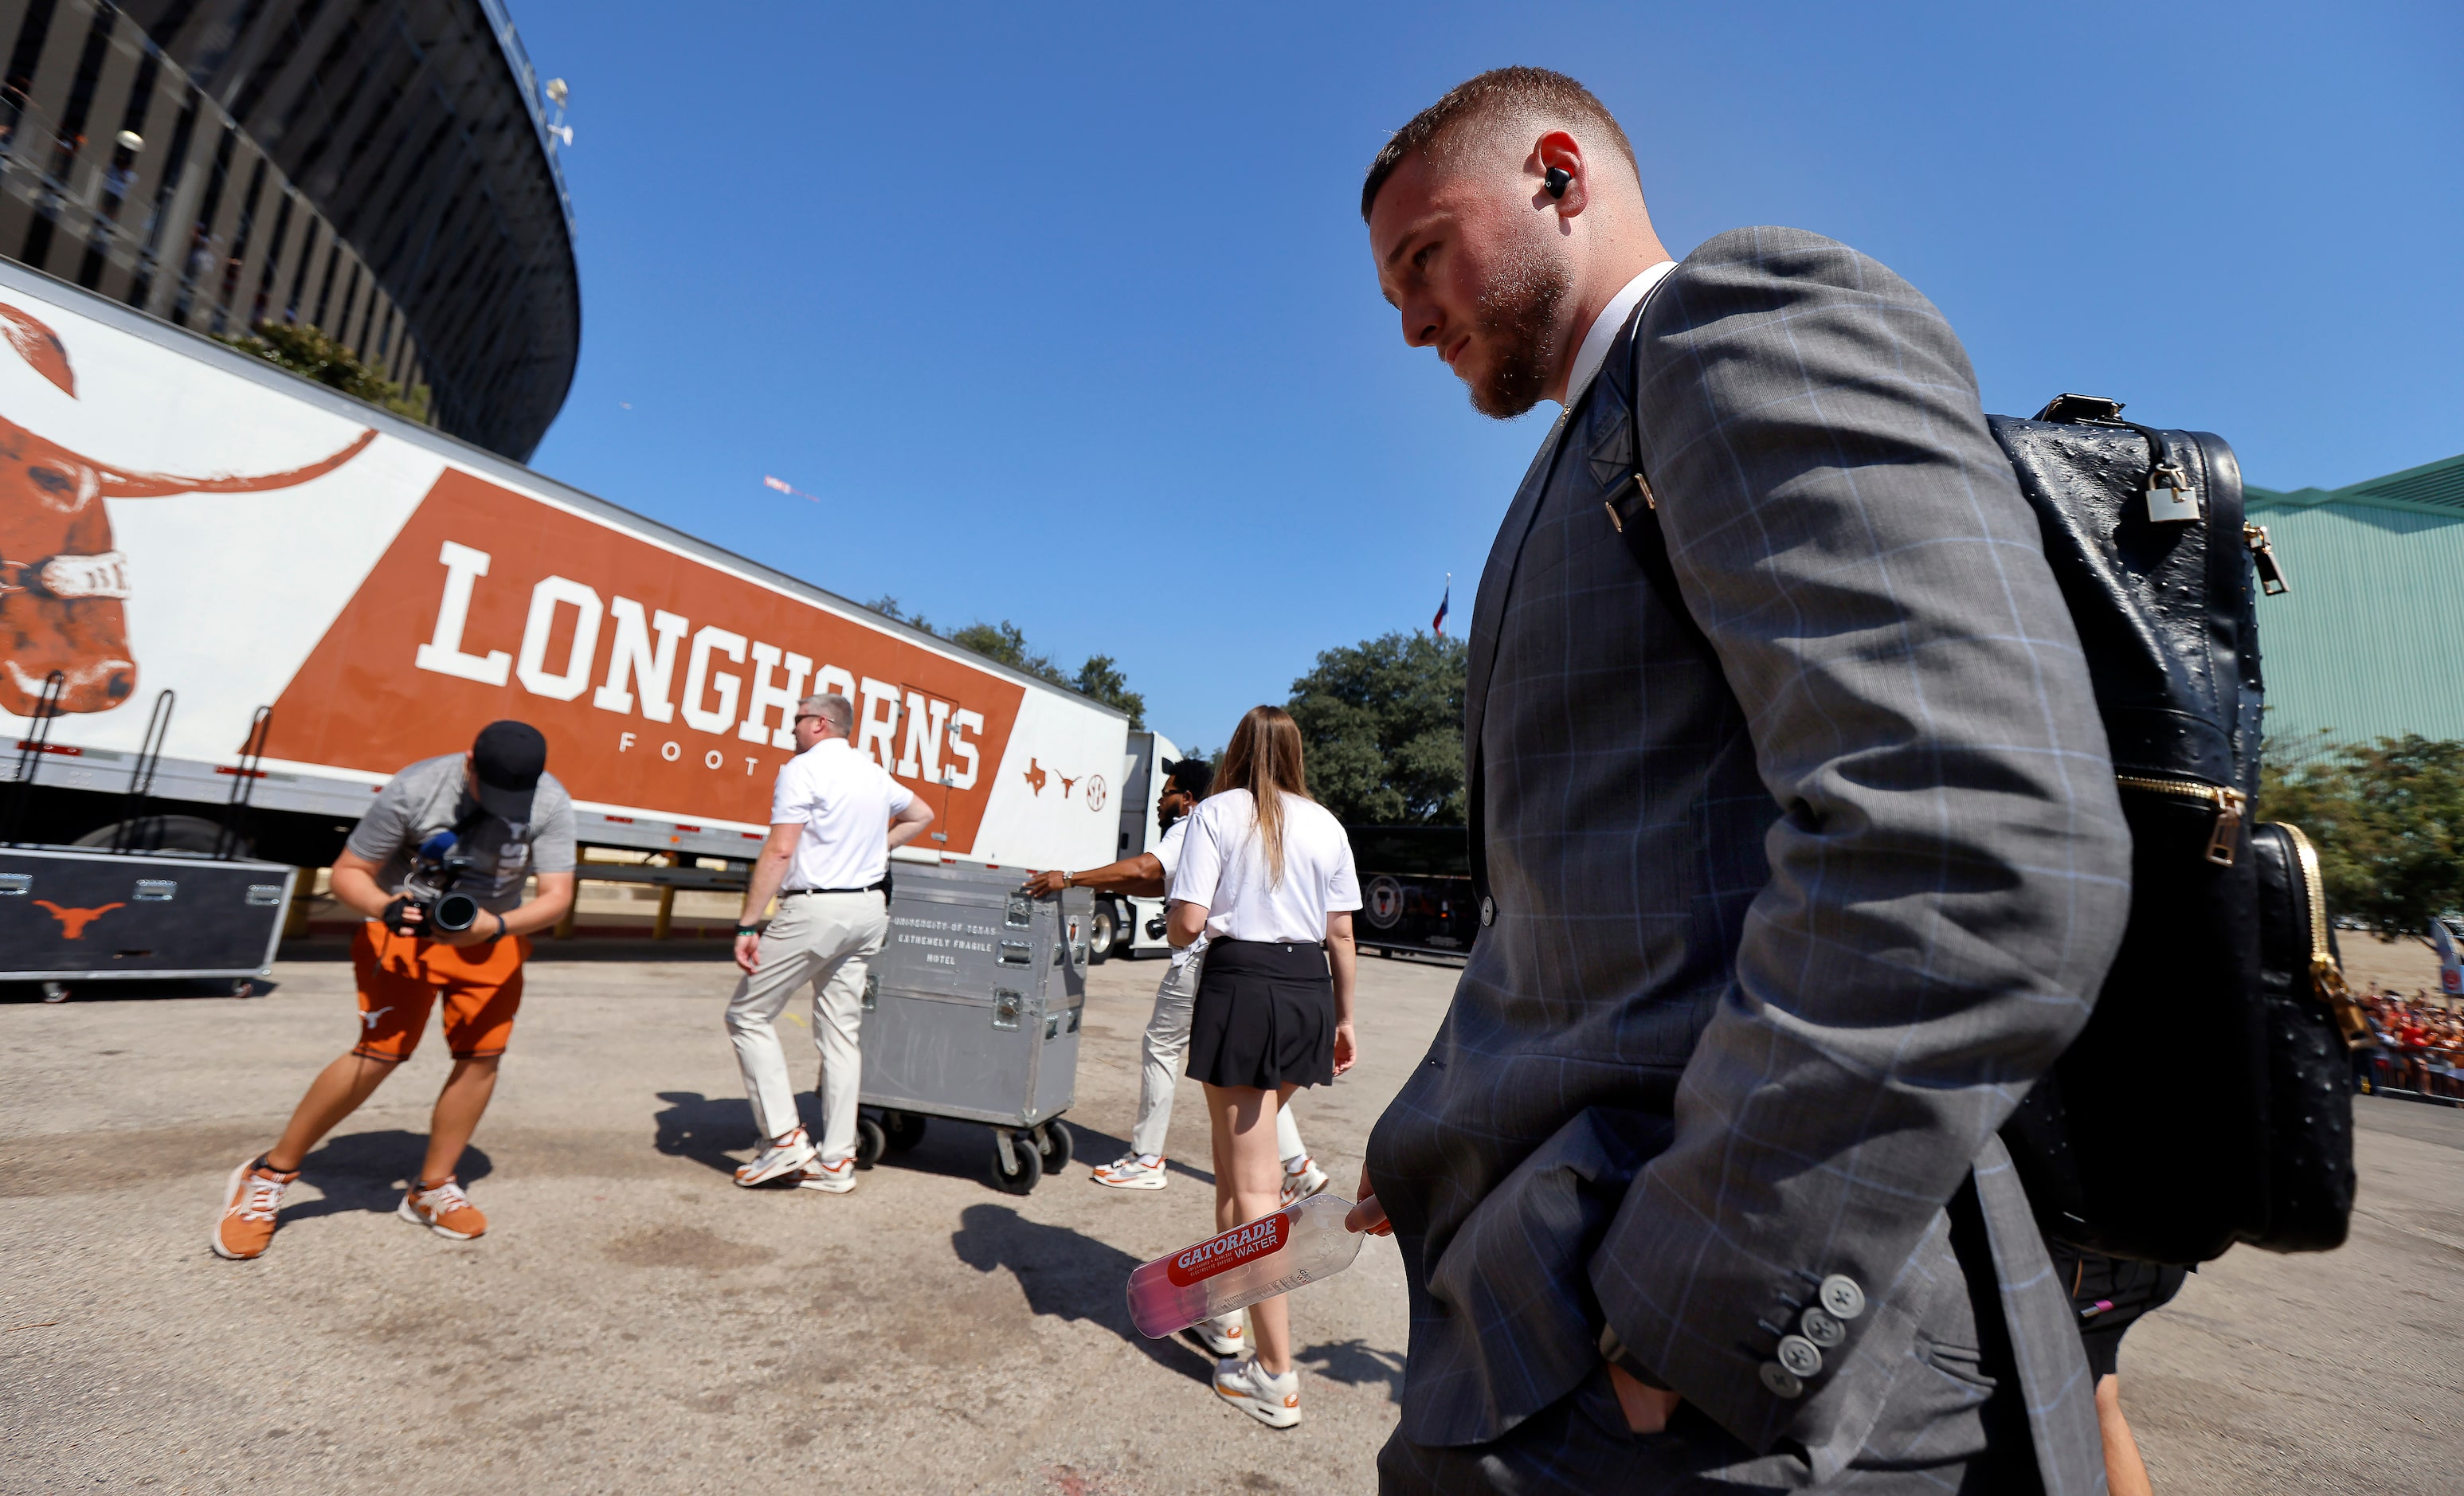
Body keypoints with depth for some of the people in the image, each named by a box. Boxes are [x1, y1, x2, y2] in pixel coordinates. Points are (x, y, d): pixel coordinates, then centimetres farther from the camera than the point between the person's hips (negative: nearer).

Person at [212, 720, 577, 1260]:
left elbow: (557, 896, -23)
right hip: (406, 925, -2)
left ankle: (432, 1188, 13)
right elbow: (347, 873, -14)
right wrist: (385, 909, -35)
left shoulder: (551, 804, -21)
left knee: (482, 1054, -4)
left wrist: (496, 925, -41)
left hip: (494, 933, 3)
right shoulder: (412, 790, -24)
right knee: (381, 1051, -12)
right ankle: (270, 1174, 10)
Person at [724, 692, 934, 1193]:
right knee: (840, 1031, 10)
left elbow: (779, 852, -17)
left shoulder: (803, 769, -9)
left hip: (815, 909, -7)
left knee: (749, 1015, 7)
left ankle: (783, 1138, 4)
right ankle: (836, 1161, 14)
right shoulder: (874, 772, 14)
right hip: (870, 910, 7)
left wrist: (747, 926, -16)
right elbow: (922, 815, 30)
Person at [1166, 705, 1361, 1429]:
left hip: (1241, 983, -5)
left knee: (1252, 1183, 1)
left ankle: (1276, 1377, 5)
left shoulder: (1217, 812, -4)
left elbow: (1187, 923, -11)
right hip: (1309, 989, 5)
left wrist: (1173, 926, 12)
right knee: (1237, 1158, 23)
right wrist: (1343, 1017, 17)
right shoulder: (1326, 824, 8)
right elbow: (1341, 935, 8)